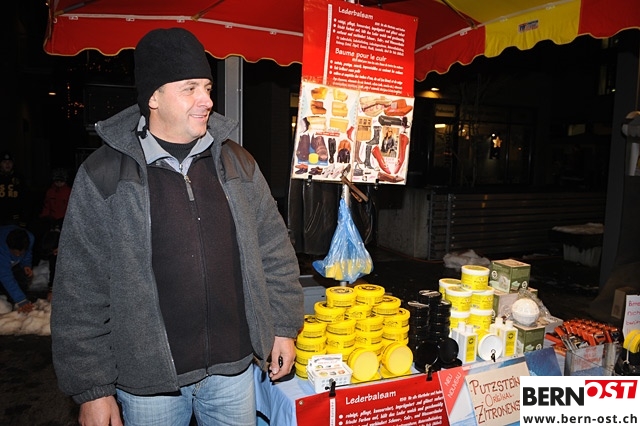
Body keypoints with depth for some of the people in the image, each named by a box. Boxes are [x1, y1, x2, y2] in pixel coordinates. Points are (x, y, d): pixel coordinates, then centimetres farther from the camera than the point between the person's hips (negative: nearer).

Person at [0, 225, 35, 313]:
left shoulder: (29, 238, -29)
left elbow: (28, 253, -2)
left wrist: (26, 264, -22)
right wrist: (21, 300, -46)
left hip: (14, 263, 4)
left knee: (24, 279, -15)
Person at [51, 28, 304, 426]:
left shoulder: (237, 162, -1)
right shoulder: (103, 176, -10)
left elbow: (274, 251, 5)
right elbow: (80, 292, -7)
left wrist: (284, 328, 5)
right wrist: (92, 390, -5)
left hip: (234, 365, 3)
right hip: (147, 380, -2)